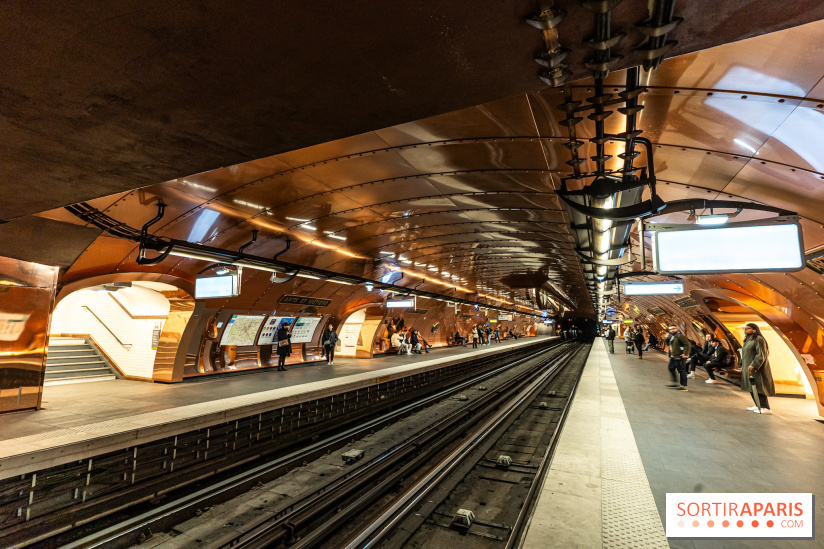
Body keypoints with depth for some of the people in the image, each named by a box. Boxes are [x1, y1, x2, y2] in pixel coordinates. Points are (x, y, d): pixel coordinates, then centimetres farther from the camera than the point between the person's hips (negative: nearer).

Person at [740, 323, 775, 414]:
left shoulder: (758, 339, -14)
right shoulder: (747, 340, 14)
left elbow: (761, 355, -20)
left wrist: (753, 365, -26)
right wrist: (742, 365, 17)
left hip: (756, 368, -9)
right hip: (748, 368, 9)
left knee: (758, 387, -7)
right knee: (752, 388, 13)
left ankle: (766, 408, -2)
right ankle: (758, 406, 21)